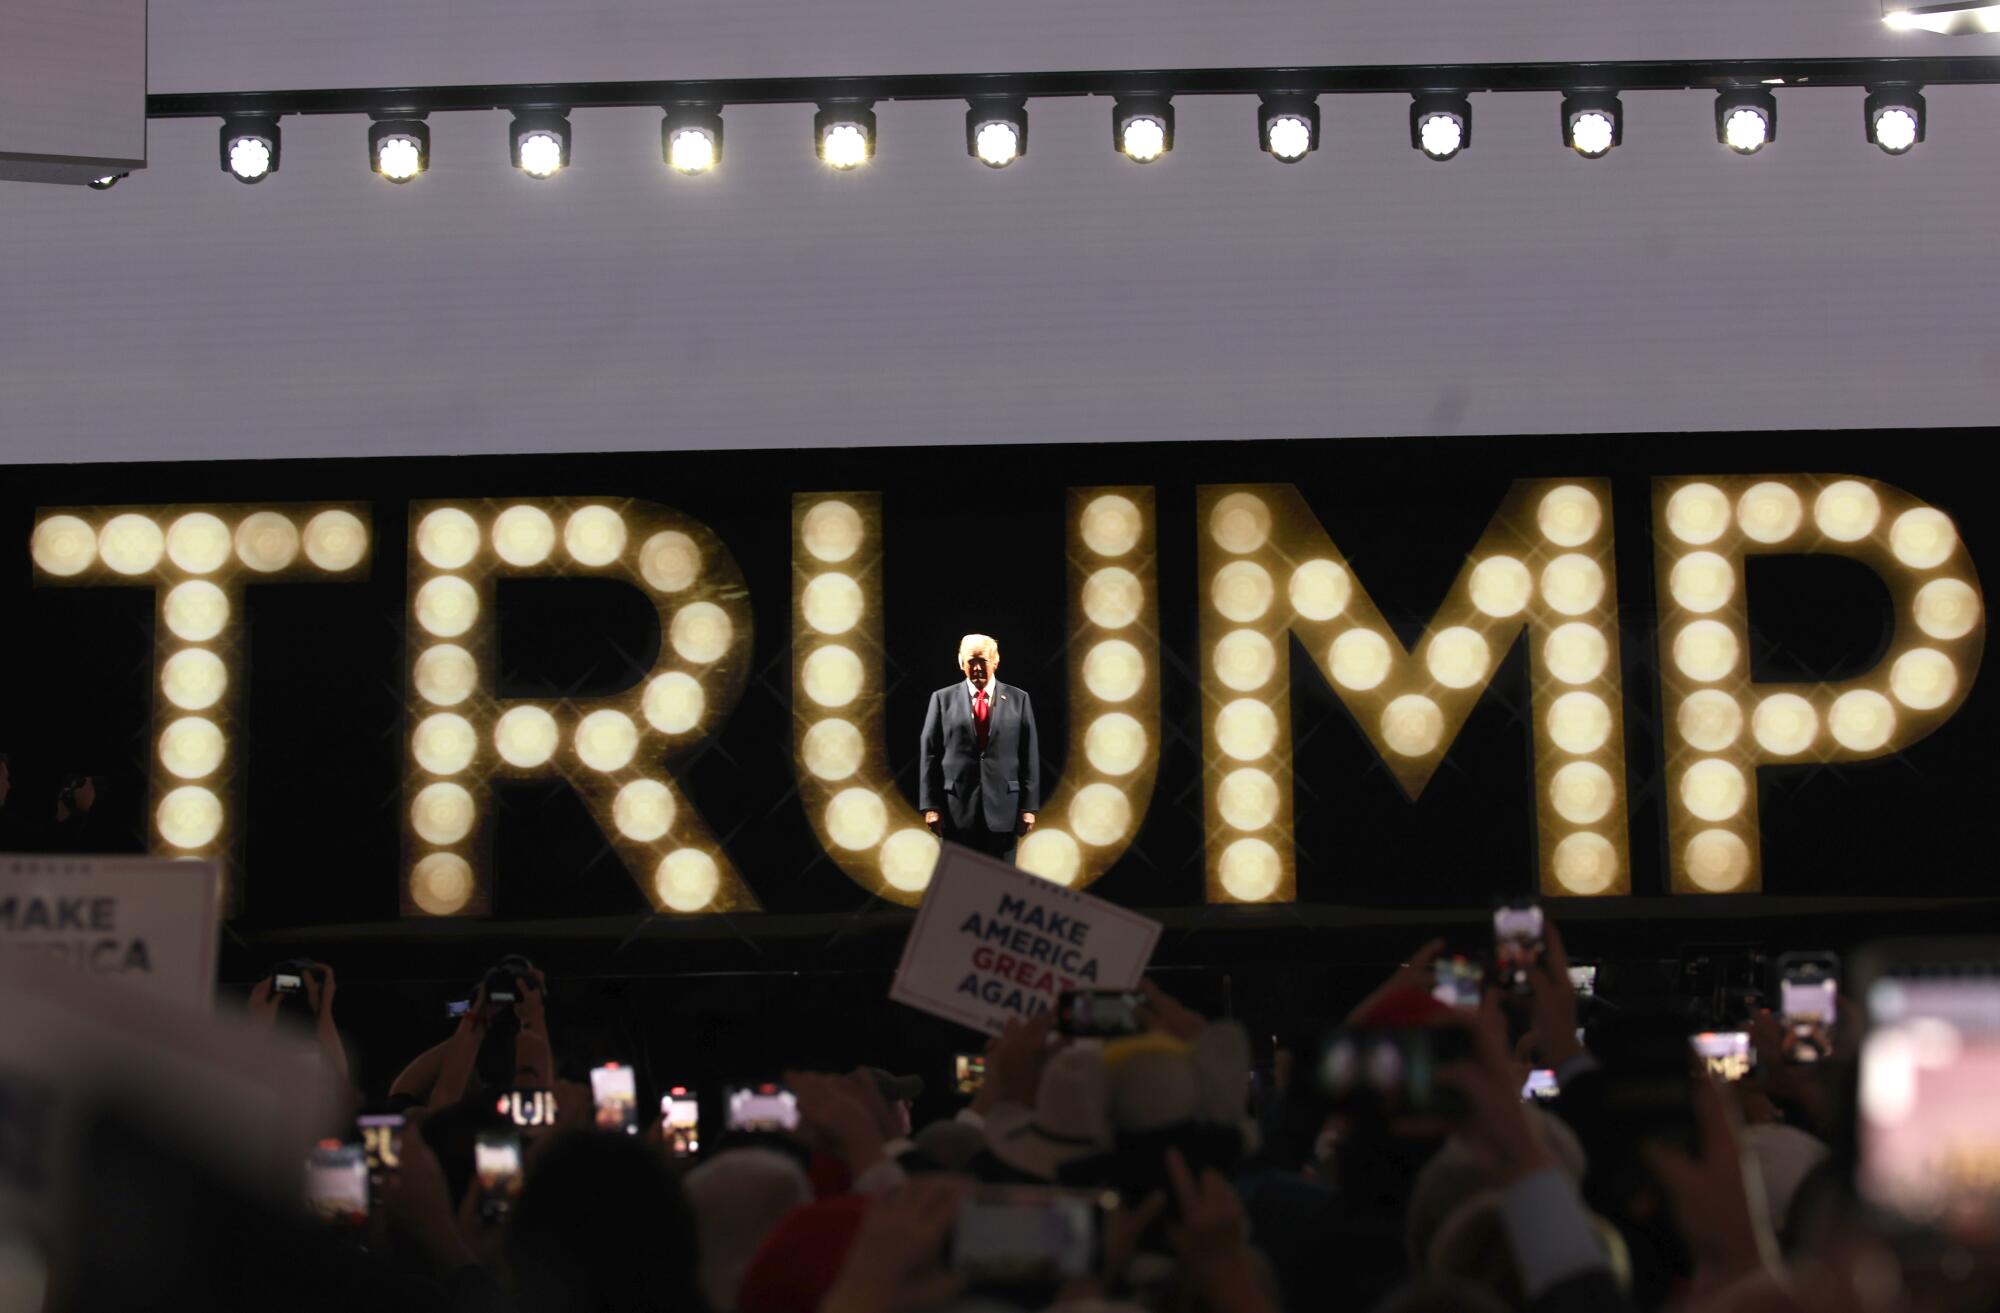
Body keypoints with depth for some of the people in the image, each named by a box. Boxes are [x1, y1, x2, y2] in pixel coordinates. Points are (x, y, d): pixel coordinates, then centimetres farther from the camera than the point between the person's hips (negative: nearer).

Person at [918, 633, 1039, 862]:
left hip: (1003, 809, 0)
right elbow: (930, 755, 4)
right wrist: (930, 806, -3)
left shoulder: (1018, 699, 8)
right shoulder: (943, 699, 6)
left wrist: (1029, 807, 0)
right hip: (957, 811, 0)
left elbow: (1030, 756, 6)